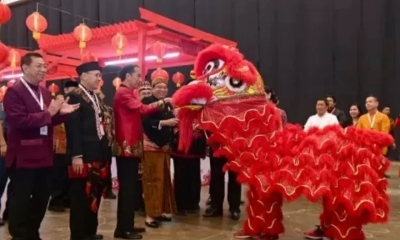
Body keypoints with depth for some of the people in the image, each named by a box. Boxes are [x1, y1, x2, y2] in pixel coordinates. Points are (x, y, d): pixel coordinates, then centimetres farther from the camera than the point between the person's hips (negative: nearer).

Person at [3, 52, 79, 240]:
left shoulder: (45, 92, 12)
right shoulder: (14, 91, -12)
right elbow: (19, 121, -24)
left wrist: (61, 112, -6)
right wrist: (48, 112, -22)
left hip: (44, 155, 8)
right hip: (23, 156, -8)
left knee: (42, 197, 17)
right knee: (21, 200, 5)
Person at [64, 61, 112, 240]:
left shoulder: (96, 98, 18)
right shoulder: (74, 96, -8)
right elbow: (72, 128, -15)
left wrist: (107, 153, 11)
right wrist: (76, 155, -21)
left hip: (99, 154, 8)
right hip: (83, 156, -8)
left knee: (95, 194, 13)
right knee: (81, 195, 0)